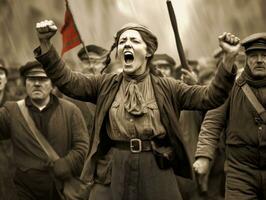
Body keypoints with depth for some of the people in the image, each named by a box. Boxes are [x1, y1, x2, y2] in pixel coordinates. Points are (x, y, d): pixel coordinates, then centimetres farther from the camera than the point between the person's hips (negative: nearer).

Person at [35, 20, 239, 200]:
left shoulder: (166, 88, 6)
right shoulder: (106, 85, 10)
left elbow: (210, 97, 0)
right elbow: (66, 79, 0)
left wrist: (228, 59, -14)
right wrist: (45, 44, -14)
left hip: (156, 172, 0)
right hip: (111, 172, 1)